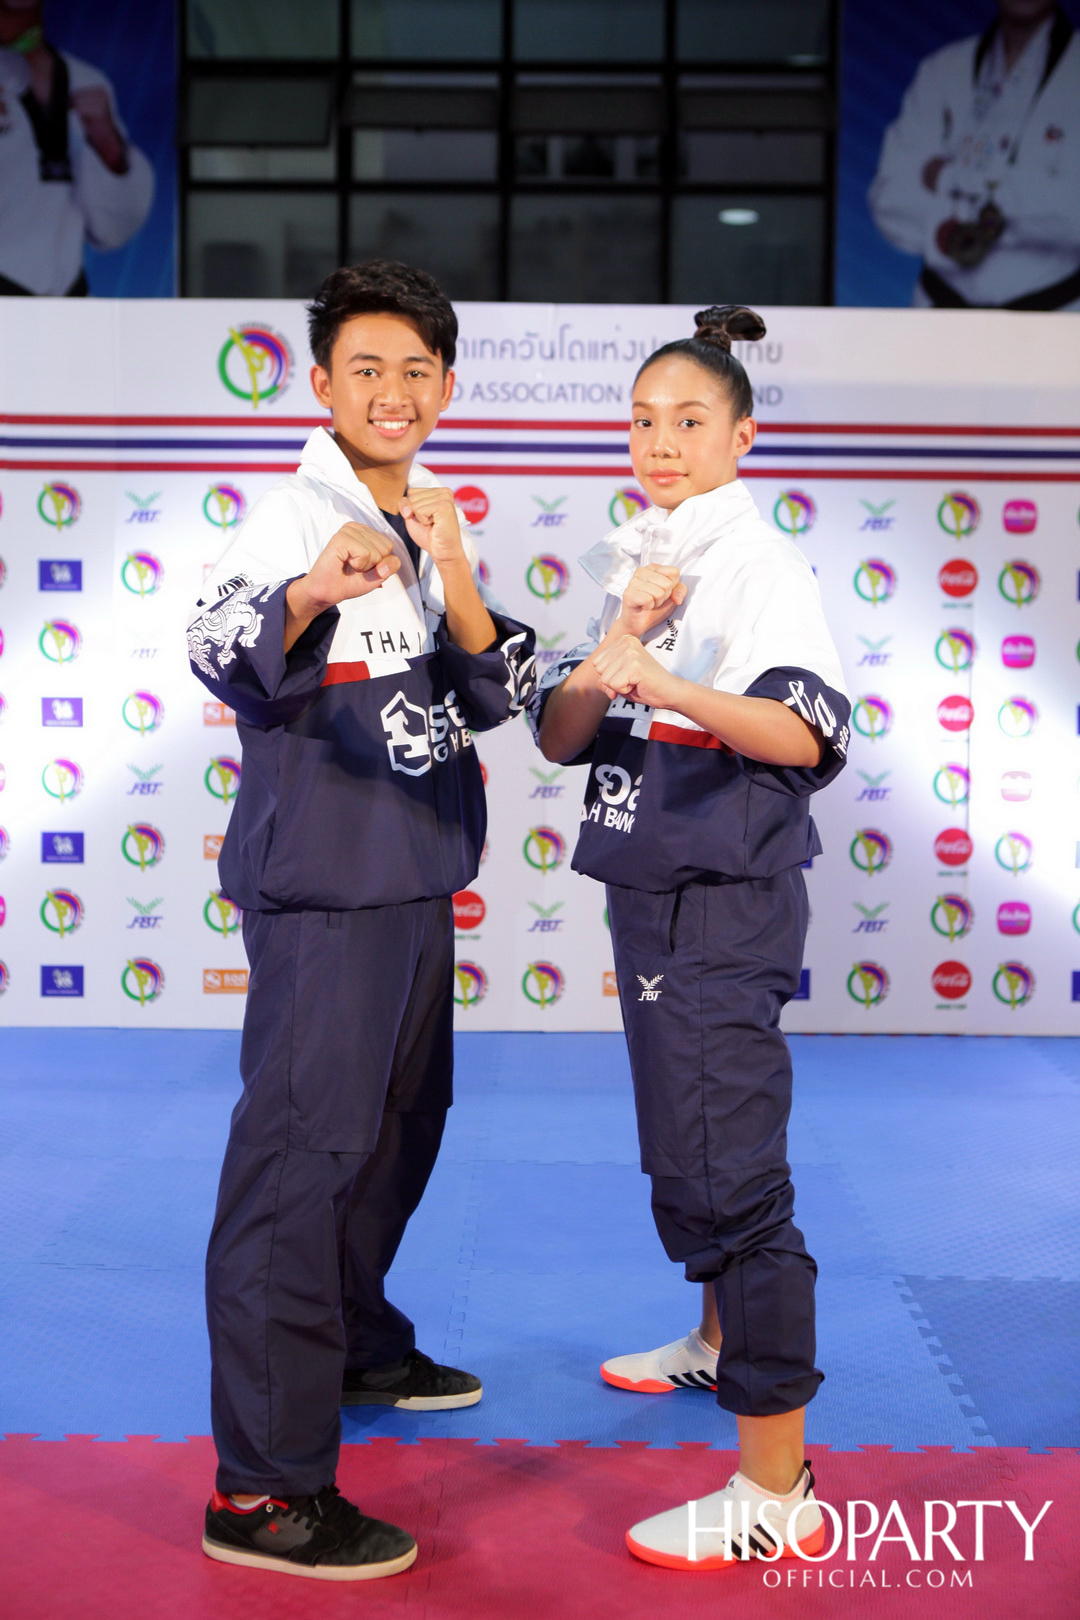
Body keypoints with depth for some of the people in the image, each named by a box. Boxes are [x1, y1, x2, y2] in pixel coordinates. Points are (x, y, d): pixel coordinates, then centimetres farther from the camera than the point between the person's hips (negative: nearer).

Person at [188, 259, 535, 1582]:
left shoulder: (435, 526, 12)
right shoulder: (294, 516, -9)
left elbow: (496, 694, 2)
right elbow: (223, 655, -25)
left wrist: (453, 573, -15)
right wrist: (313, 592, -44)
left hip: (417, 872, 8)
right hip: (319, 879, -8)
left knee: (401, 1118, 21)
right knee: (302, 1149, -11)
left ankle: (355, 1343, 42)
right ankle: (263, 1489, -6)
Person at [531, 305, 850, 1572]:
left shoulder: (758, 563, -9)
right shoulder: (632, 566, 12)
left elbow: (803, 734, -23)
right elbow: (559, 736, 5)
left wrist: (666, 680, -37)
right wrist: (618, 638, -12)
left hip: (725, 897, -8)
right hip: (648, 889, 8)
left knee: (727, 1168, -10)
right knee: (676, 1145, 22)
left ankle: (778, 1492, -4)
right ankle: (720, 1339, 45)